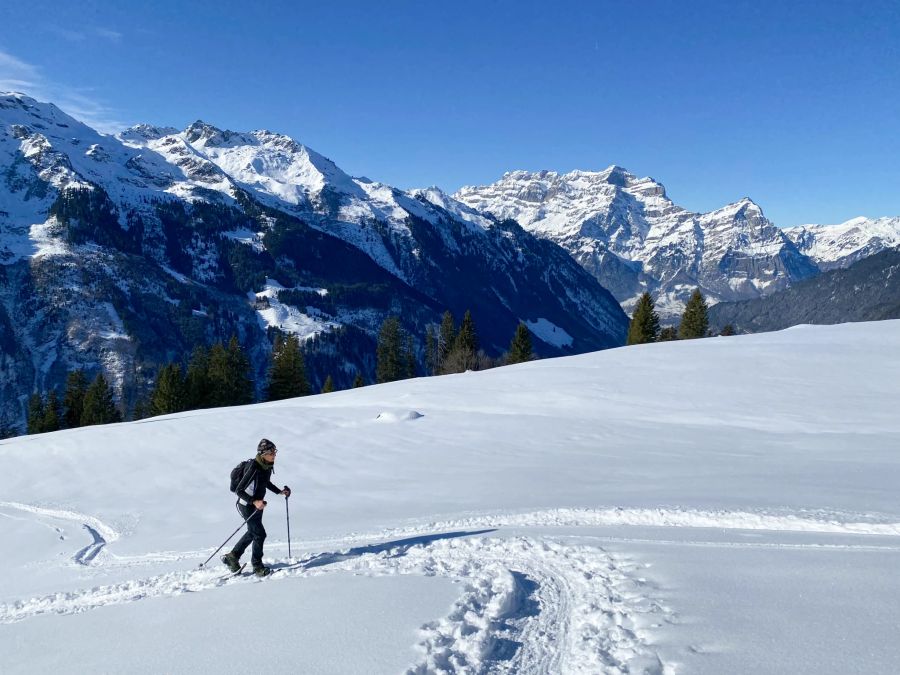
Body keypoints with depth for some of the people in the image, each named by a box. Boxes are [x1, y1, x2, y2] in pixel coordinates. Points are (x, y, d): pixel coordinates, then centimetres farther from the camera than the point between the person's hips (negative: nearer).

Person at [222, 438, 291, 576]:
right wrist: (254, 502, -36)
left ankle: (232, 556, 39)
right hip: (247, 505, -9)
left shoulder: (268, 466, -4)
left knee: (252, 533, 22)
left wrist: (279, 491, 6)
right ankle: (257, 566, 13)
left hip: (258, 504, 9)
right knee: (260, 534, -6)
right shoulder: (254, 468, -29)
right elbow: (239, 490, -27)